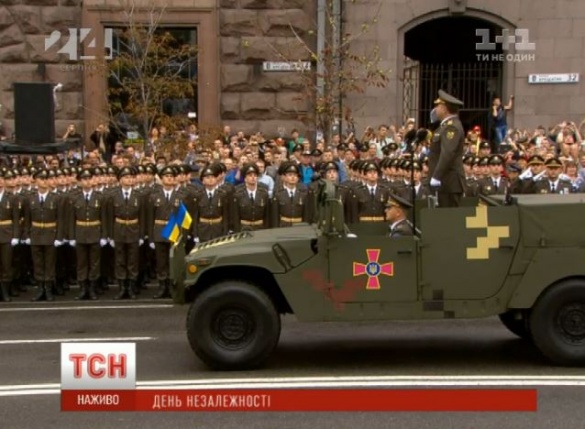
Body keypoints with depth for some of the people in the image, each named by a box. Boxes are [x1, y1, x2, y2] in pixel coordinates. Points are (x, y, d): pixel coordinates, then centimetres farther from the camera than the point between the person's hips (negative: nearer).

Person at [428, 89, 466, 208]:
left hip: (450, 182, -10)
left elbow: (447, 153, -24)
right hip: (446, 181, 10)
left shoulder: (452, 126, -14)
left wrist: (436, 177, -27)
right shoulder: (447, 125, 19)